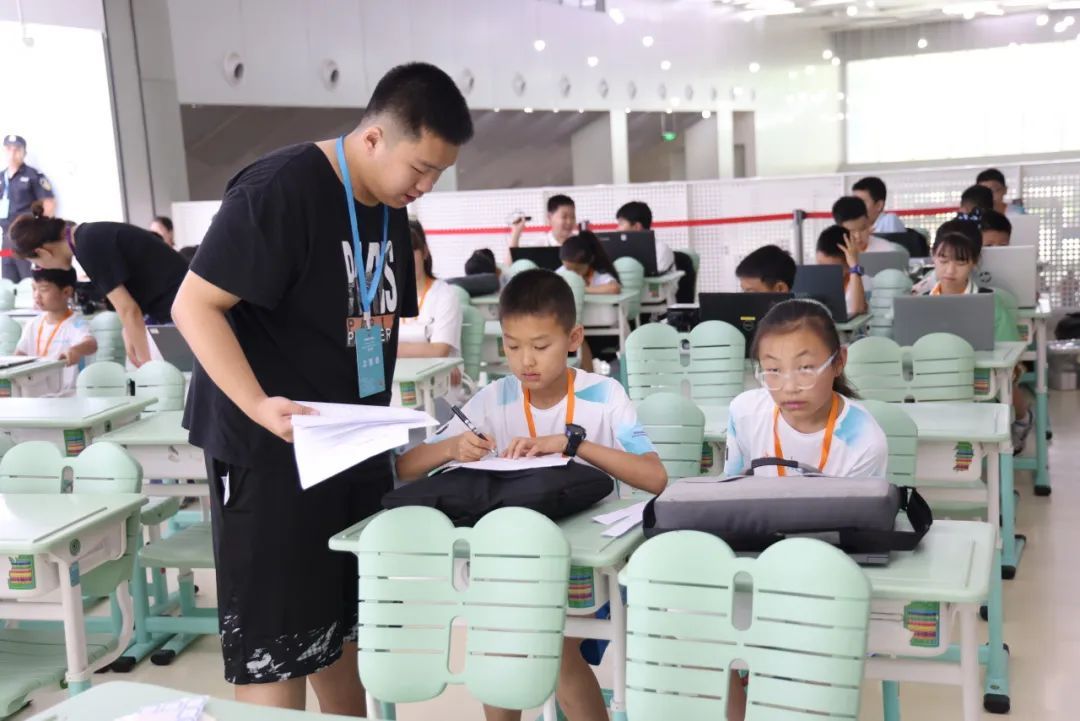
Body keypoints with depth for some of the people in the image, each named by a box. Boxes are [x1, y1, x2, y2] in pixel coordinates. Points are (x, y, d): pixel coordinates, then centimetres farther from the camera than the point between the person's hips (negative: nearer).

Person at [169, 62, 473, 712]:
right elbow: (195, 305, -18)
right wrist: (258, 406, -29)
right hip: (271, 449, -8)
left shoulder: (391, 209, 8)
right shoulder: (280, 189, -17)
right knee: (275, 648, -2)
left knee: (344, 625, 17)